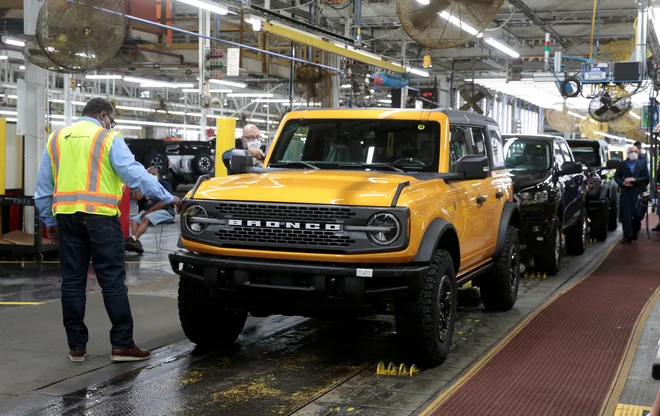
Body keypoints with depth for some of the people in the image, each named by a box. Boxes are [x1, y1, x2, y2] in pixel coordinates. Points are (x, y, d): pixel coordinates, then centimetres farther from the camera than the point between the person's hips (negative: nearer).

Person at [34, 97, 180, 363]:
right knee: (113, 281, -1)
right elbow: (135, 174, -9)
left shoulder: (55, 140, 15)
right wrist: (167, 197, -5)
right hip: (99, 216, -5)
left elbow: (43, 187, 16)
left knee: (72, 281, 9)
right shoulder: (107, 138, -1)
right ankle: (122, 344, -2)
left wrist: (49, 221, 22)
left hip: (66, 216, 5)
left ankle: (76, 346, 11)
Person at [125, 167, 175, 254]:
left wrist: (148, 211, -13)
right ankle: (136, 243, -43)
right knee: (133, 220, -23)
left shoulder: (164, 184, 6)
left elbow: (164, 202, -8)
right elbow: (137, 197, 5)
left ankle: (133, 239, -50)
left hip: (164, 211, -6)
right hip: (147, 212, 6)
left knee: (146, 218, -34)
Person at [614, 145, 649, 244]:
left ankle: (634, 233, 21)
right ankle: (627, 236, -8)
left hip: (638, 194, 0)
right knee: (625, 216, -8)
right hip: (625, 194, 0)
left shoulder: (642, 165, 8)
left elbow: (646, 178, -1)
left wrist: (634, 180, -14)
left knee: (637, 215, 5)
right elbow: (616, 176, 11)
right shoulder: (622, 165, 12)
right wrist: (622, 183, -9)